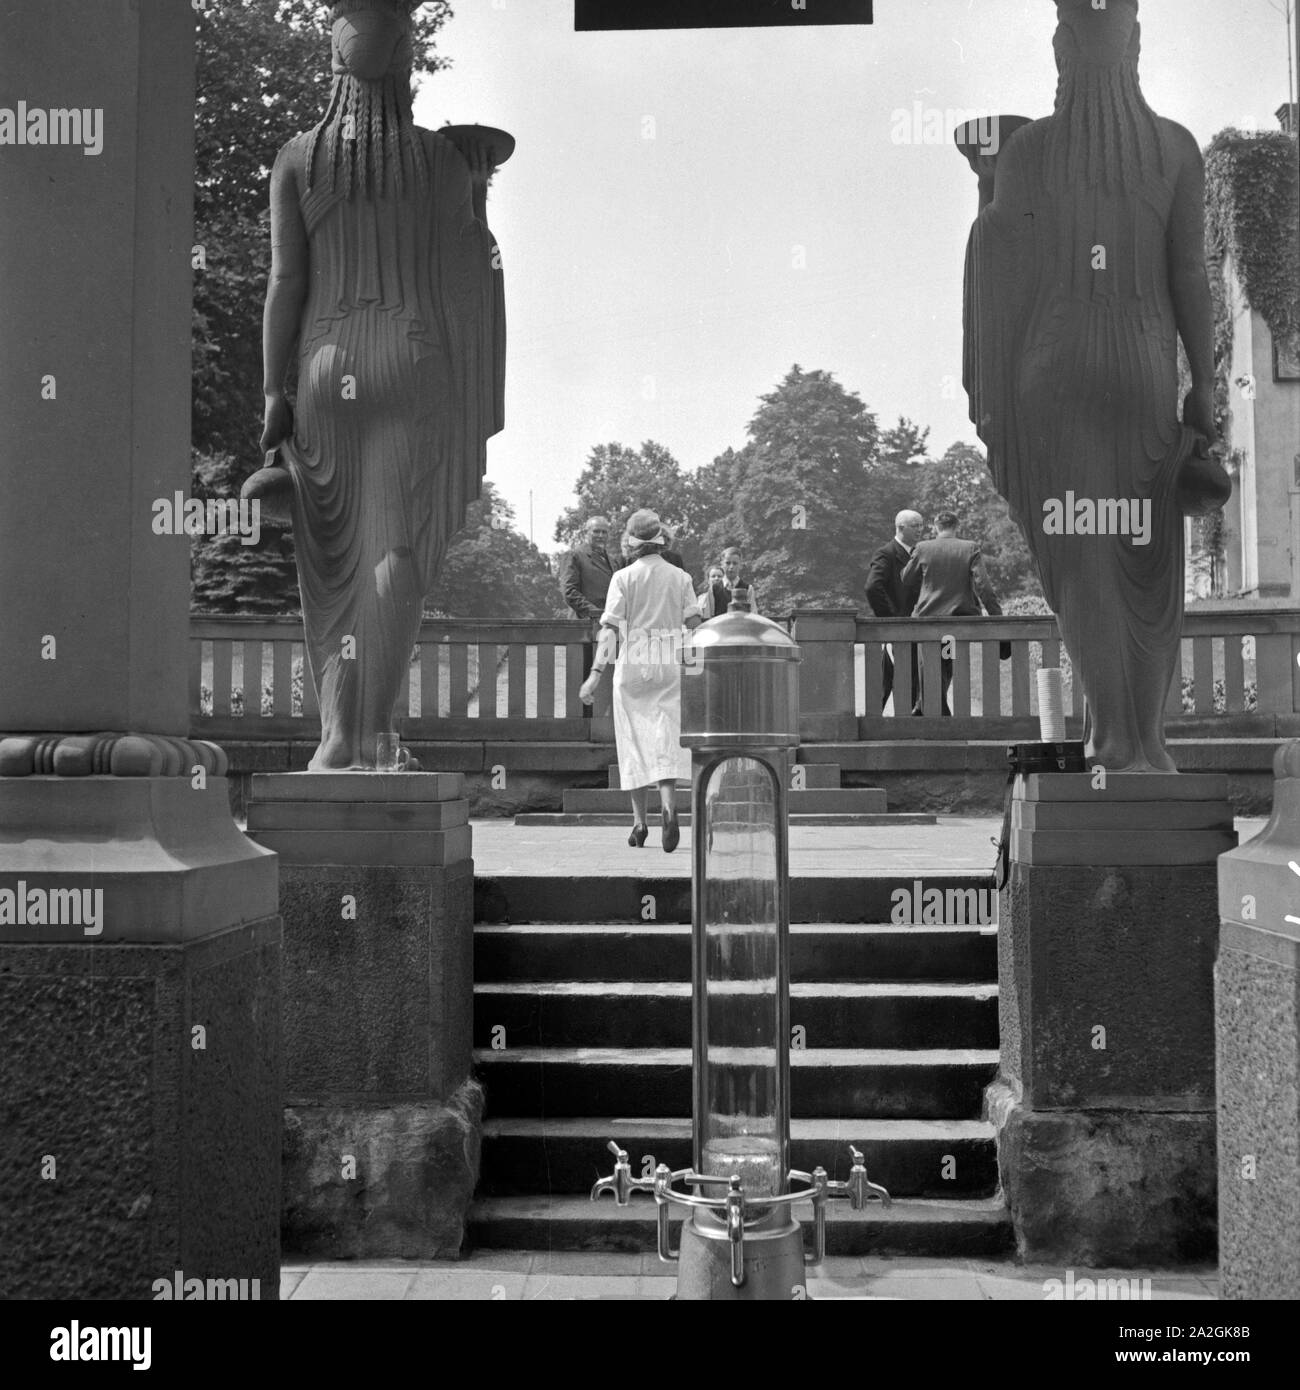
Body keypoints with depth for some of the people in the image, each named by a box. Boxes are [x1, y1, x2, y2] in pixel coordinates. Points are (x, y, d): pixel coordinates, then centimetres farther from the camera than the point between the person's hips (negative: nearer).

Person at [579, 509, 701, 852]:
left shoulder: (623, 577, -3)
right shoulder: (681, 577, 5)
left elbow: (610, 629, -9)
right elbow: (694, 625, 3)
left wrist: (595, 674, -10)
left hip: (633, 664, -1)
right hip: (671, 665, 2)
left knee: (635, 741, 8)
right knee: (667, 739, 1)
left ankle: (639, 821, 11)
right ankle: (669, 805, -22)